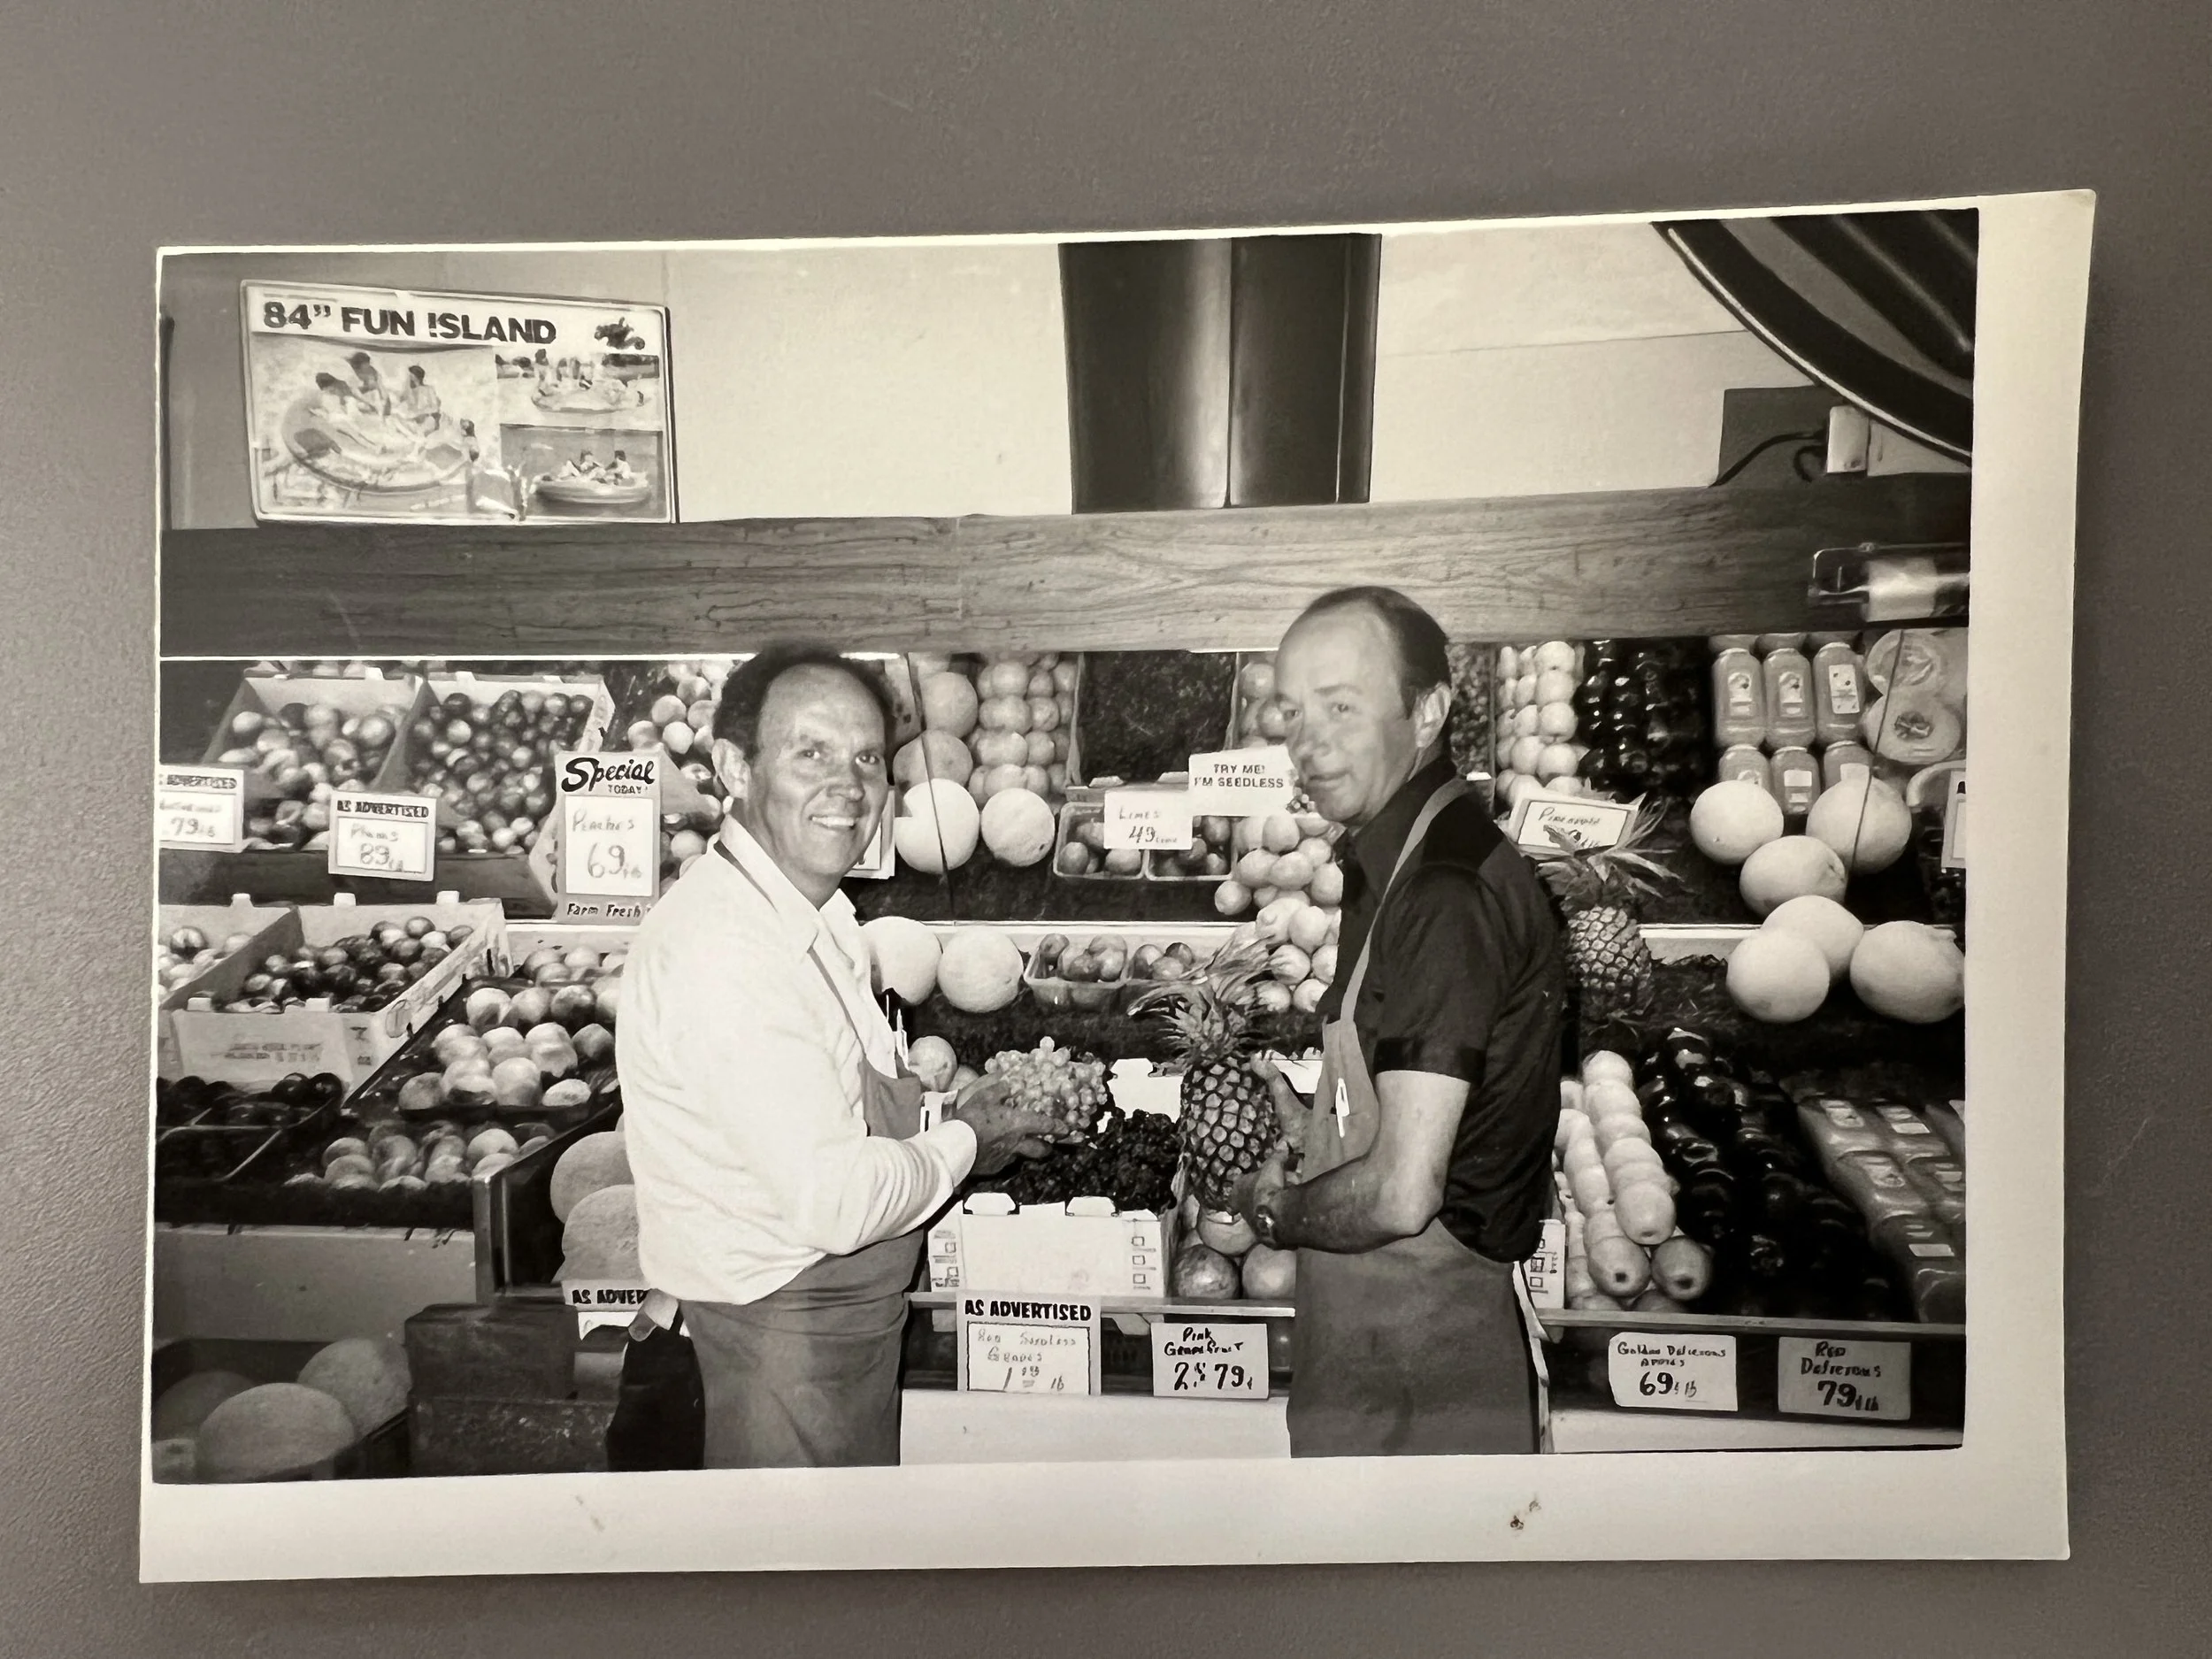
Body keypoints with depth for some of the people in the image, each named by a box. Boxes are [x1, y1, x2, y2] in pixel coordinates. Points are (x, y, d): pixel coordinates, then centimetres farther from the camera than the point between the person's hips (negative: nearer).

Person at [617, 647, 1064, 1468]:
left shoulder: (816, 911, 3)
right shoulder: (723, 949, -30)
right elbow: (834, 1202, -31)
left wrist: (945, 1115, 1)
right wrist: (965, 1142, -15)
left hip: (850, 1305, 9)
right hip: (788, 1329, -9)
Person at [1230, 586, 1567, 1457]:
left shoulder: (1446, 895, -25)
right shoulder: (1409, 864, 7)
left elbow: (1402, 1195, -27)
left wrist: (1274, 1208, -11)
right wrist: (1313, 1132, 11)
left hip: (1409, 1368, -9)